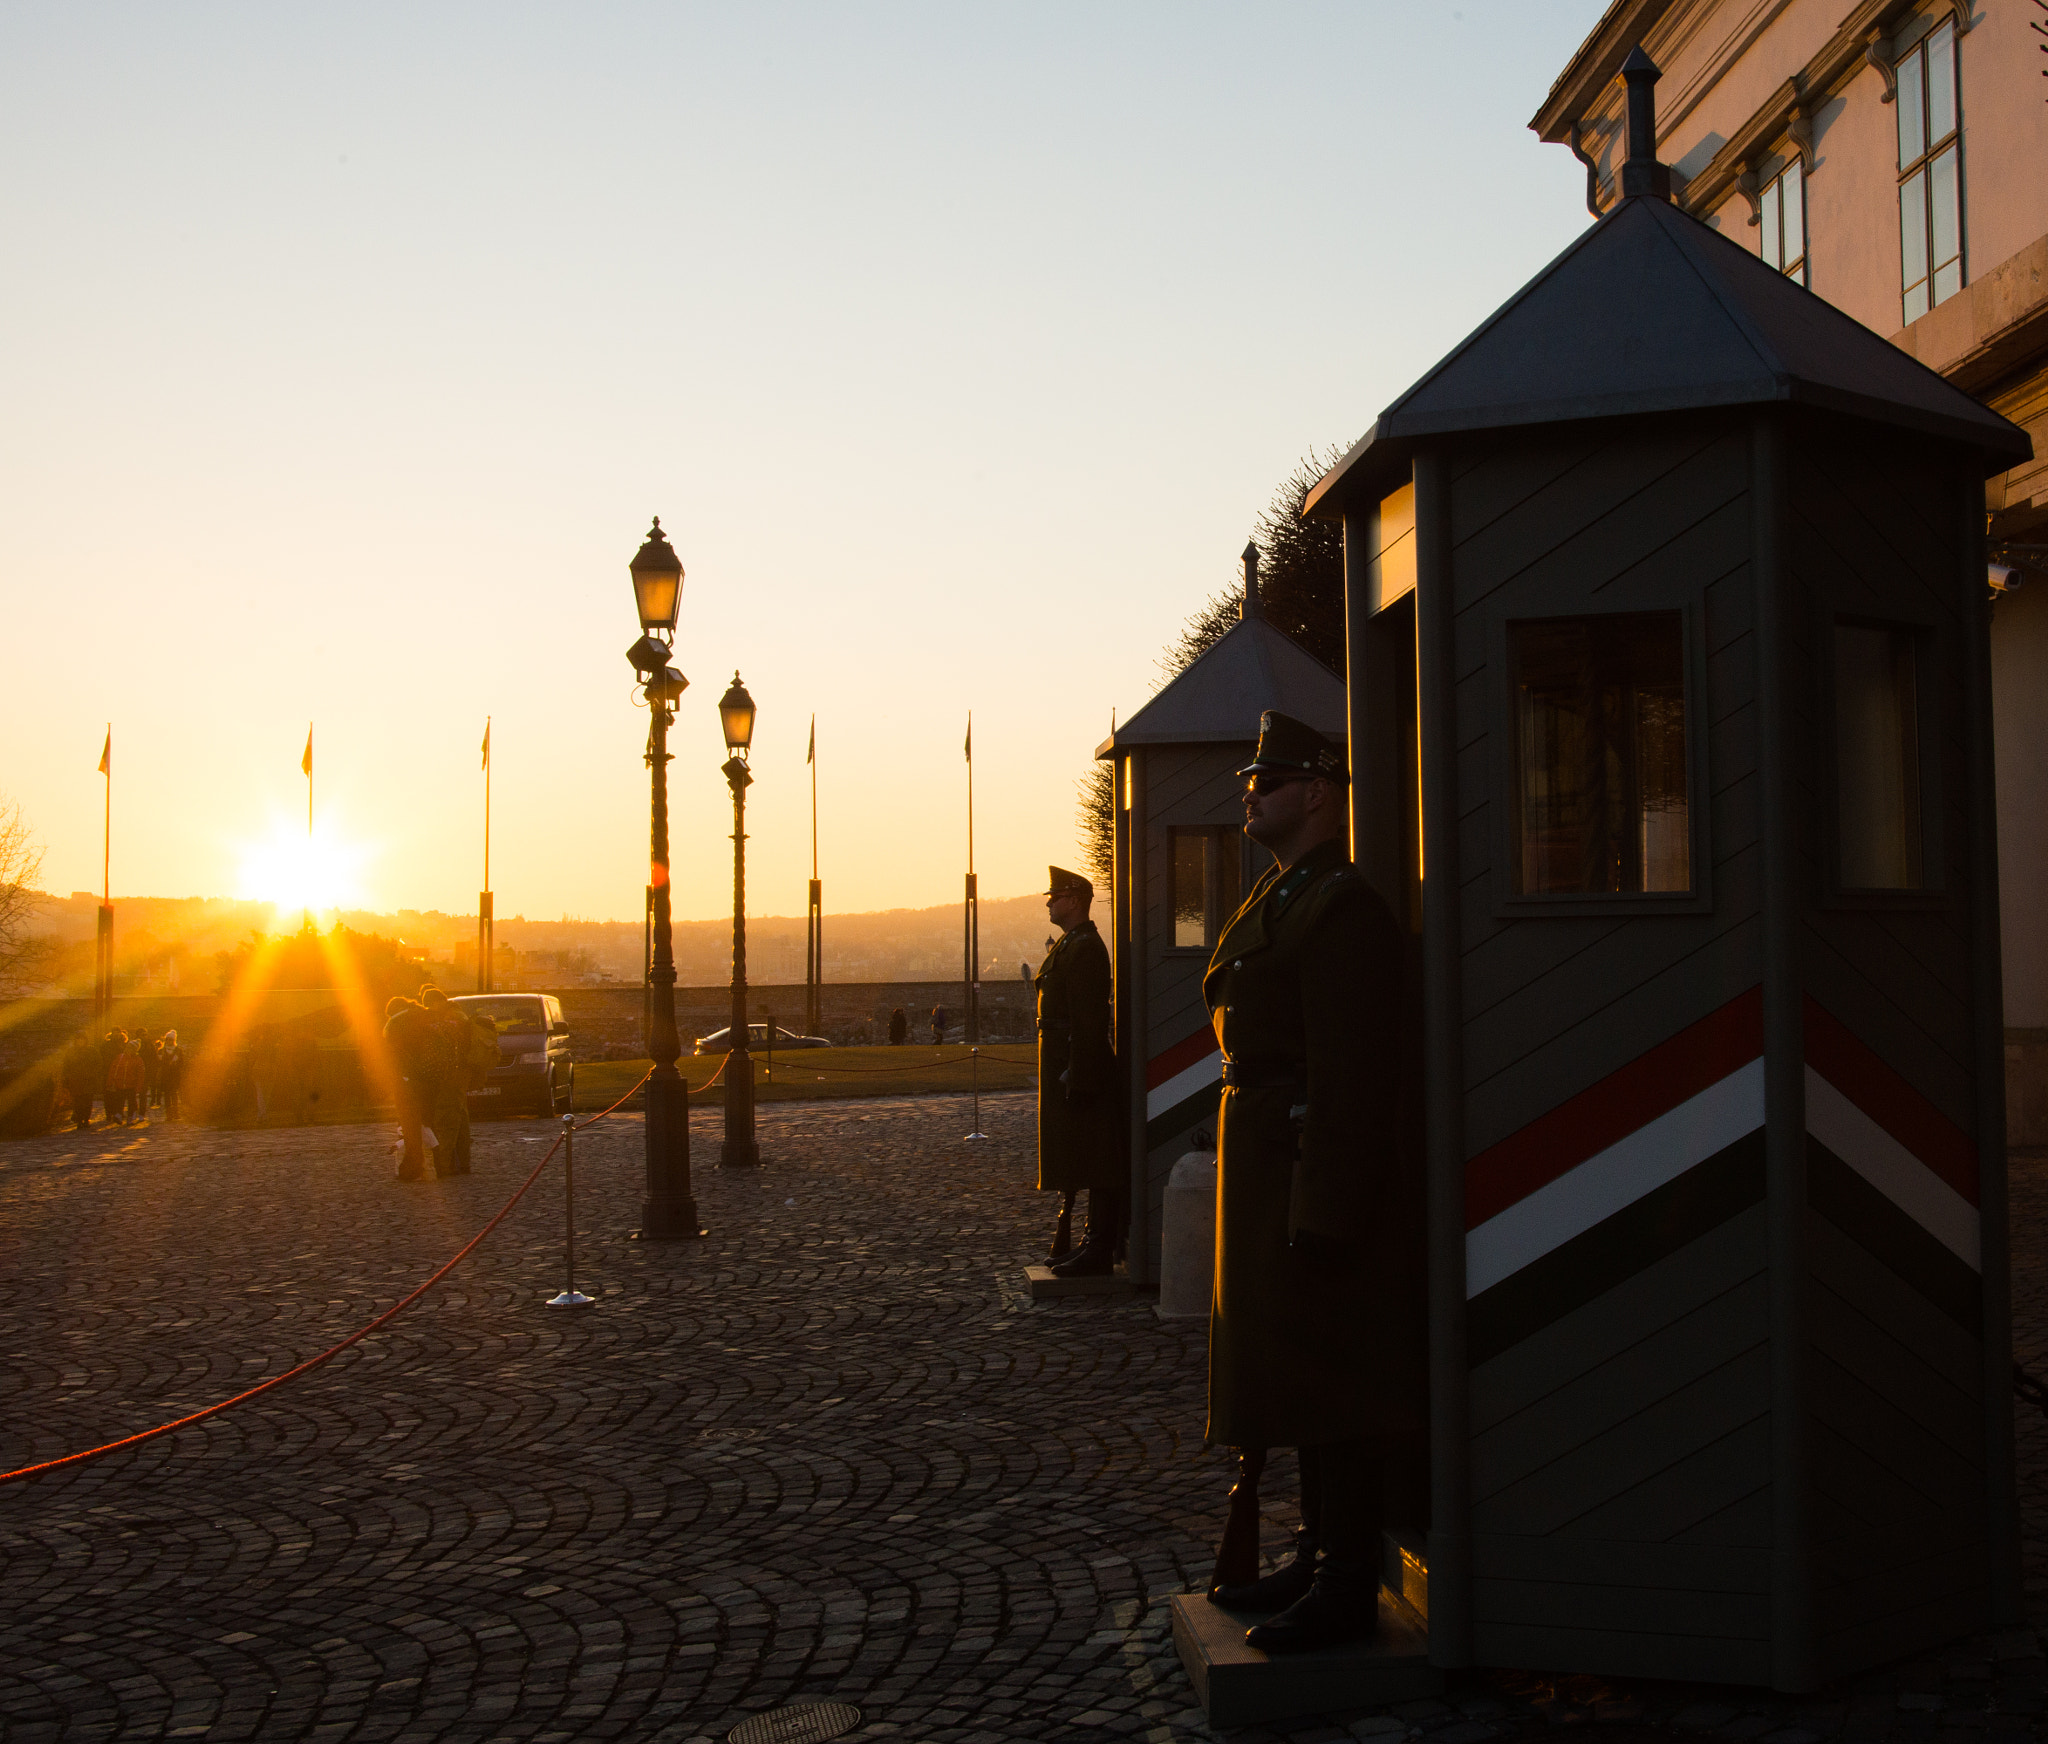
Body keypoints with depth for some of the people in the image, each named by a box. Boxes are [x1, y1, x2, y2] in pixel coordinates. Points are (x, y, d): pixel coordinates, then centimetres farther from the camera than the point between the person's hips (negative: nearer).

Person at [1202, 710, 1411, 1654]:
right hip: (1266, 1169, 10)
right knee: (1292, 1369, 16)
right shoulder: (1277, 899, 16)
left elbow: (1349, 1073, -21)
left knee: (1327, 1375, -2)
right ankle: (1316, 1552, 28)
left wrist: (1321, 1212, -23)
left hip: (1315, 1174, -10)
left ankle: (1347, 1585, 7)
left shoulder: (1343, 908, -16)